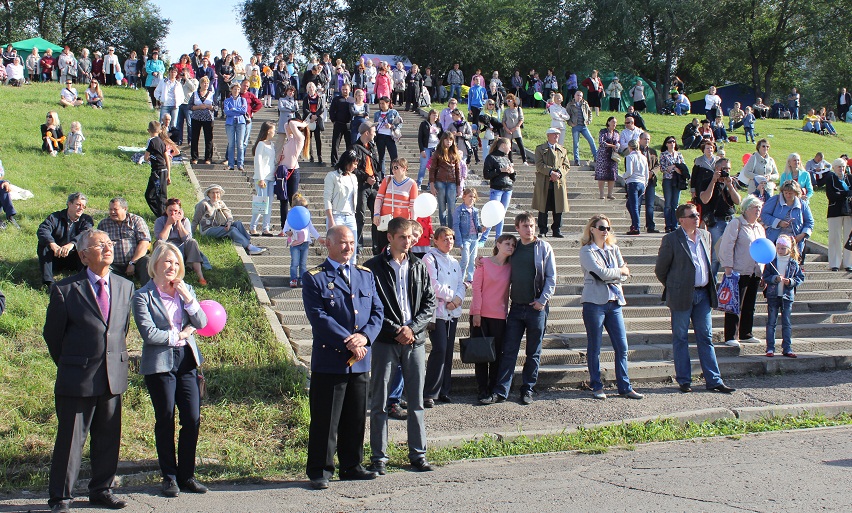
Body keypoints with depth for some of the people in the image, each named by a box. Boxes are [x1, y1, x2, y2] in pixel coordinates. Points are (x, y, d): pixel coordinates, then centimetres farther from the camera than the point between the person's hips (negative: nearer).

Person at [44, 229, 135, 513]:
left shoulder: (125, 287, 7)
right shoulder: (65, 290, -7)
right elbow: (52, 334, 3)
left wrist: (118, 360, 14)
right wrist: (69, 365, 9)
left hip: (114, 377, 4)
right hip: (77, 379, -4)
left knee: (108, 437, 11)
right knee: (71, 438, 1)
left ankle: (101, 489, 26)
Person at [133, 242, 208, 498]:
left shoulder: (186, 290, 9)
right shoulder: (143, 296, -6)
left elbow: (201, 323, 1)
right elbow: (149, 334, -14)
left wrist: (187, 298, -11)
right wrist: (179, 335, -7)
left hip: (187, 361, 4)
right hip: (159, 364, -4)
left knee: (193, 419, 0)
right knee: (165, 420, 3)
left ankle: (187, 475, 12)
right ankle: (169, 477, 15)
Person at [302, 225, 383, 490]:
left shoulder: (365, 275, 14)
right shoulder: (314, 278, -4)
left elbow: (378, 311, 9)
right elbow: (319, 317, -13)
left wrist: (365, 336, -10)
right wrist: (349, 343, -18)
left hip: (361, 361, 5)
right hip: (329, 361, -5)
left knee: (356, 418, 12)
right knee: (325, 420, 0)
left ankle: (351, 466, 24)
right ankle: (320, 471, 9)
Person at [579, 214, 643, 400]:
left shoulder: (614, 250, 15)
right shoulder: (586, 251, -2)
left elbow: (625, 274, 6)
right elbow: (601, 273, -14)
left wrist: (610, 275, -9)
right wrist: (620, 271, 0)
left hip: (614, 302, 5)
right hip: (594, 302, -5)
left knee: (622, 347, 2)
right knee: (594, 347, 2)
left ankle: (625, 387, 8)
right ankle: (597, 387, 11)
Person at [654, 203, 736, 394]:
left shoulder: (705, 235, 10)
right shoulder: (671, 240, -8)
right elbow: (660, 269, -1)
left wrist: (712, 284, 15)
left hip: (703, 294, 5)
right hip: (682, 296, -5)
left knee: (706, 337, 7)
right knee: (680, 338, 4)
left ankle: (714, 380, 9)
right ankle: (684, 380, 12)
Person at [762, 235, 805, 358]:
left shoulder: (794, 263, 2)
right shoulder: (771, 261, -1)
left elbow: (800, 278, 5)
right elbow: (765, 277, -3)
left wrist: (791, 281, -12)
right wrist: (775, 278, -20)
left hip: (787, 296, 1)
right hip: (773, 296, -1)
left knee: (787, 324, 5)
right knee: (771, 323, 2)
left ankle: (787, 349, 10)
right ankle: (770, 349, 7)